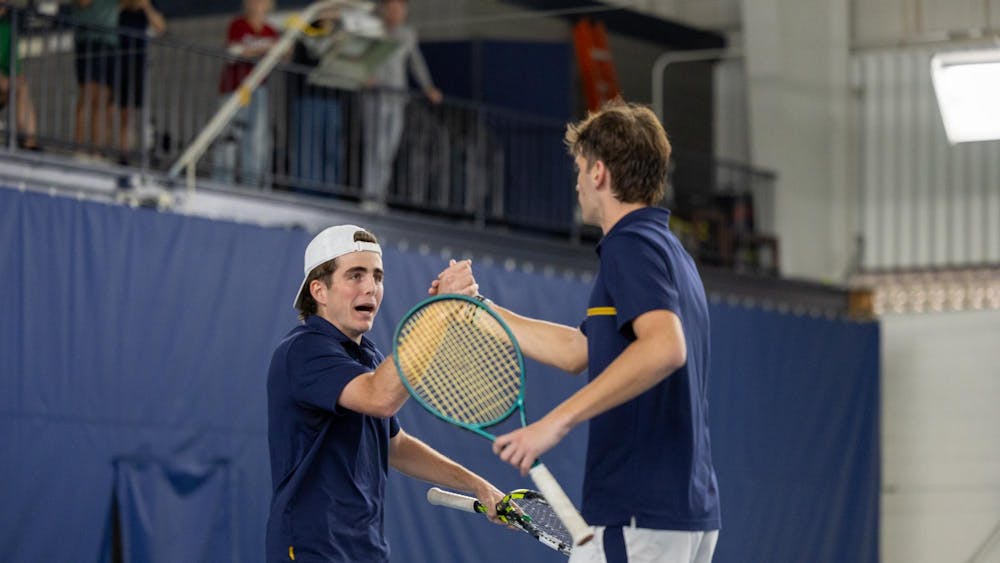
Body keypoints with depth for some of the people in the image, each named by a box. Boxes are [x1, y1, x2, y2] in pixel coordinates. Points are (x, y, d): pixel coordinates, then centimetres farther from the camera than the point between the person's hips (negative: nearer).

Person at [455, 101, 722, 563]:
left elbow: (665, 347, -29)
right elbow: (577, 350, 27)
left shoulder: (632, 244, -11)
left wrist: (556, 421, -32)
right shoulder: (669, 249, 20)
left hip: (636, 516, -10)